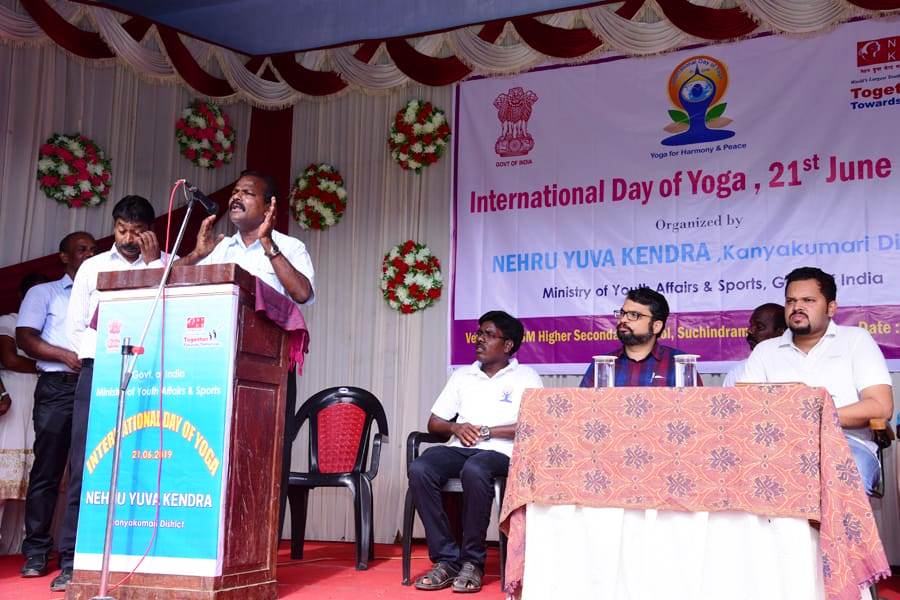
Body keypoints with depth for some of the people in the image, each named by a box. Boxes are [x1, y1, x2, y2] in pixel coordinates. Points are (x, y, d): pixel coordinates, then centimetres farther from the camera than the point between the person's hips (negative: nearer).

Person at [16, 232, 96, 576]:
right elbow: (25, 337, 1)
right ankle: (36, 553, 3)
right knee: (47, 469, -3)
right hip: (58, 387, -2)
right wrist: (66, 356, -12)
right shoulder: (44, 293, 14)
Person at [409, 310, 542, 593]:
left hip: (499, 452, -4)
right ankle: (446, 558, -22)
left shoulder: (525, 377, 9)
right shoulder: (462, 375, 22)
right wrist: (455, 427, -3)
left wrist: (486, 431, -8)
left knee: (474, 470, -39)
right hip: (459, 449, 4)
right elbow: (433, 423, 20)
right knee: (419, 469, -28)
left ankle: (472, 562, -23)